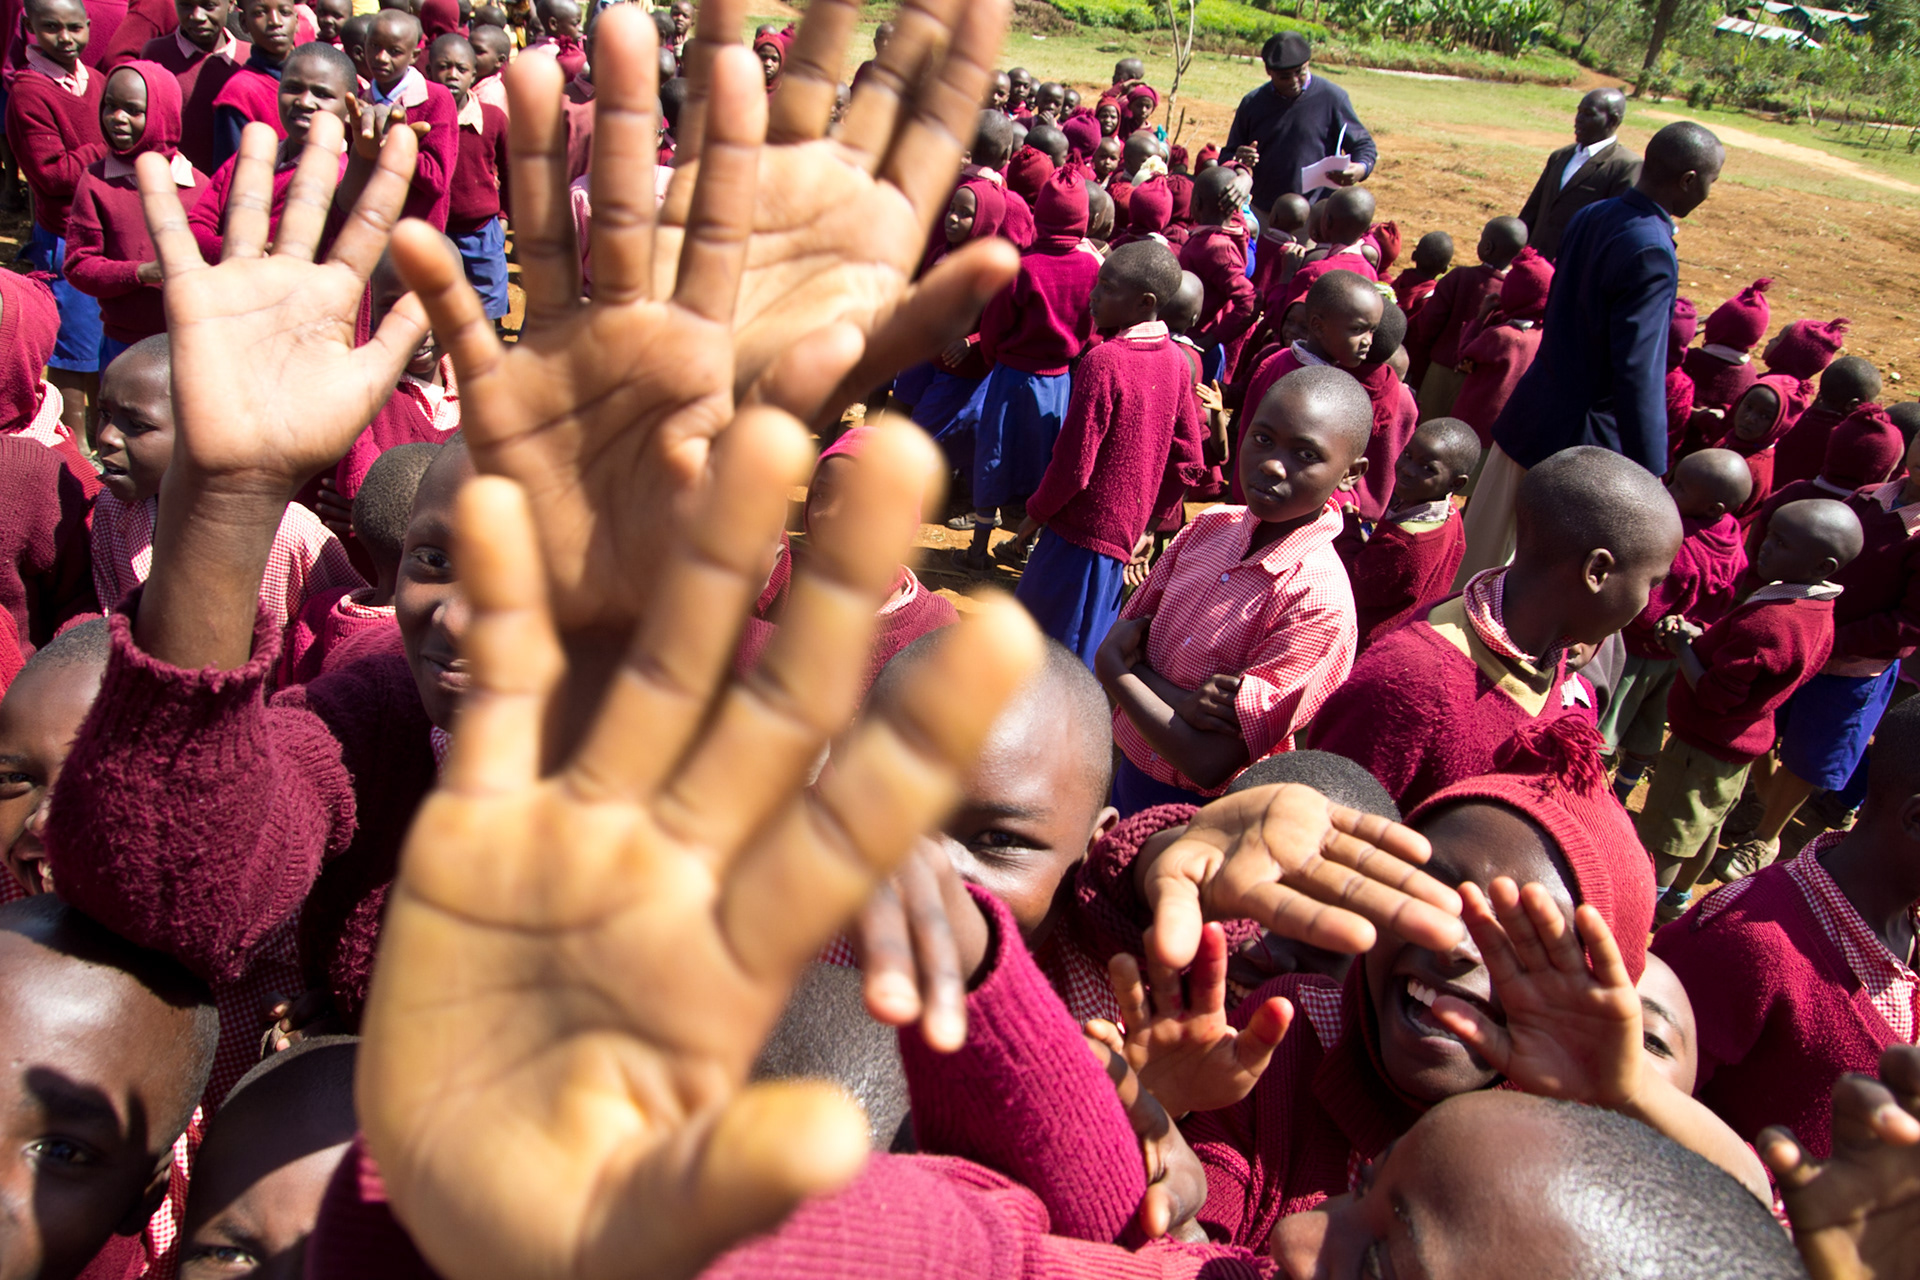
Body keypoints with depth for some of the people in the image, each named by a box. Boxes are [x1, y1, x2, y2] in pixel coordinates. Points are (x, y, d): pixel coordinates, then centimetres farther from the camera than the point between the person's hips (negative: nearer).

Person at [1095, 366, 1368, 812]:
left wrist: (1115, 671, -15)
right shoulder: (1211, 527, -7)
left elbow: (1208, 763, -26)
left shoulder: (1319, 602, -26)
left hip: (1199, 809, -5)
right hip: (1128, 772, 5)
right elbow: (1115, 645, -4)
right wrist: (1182, 703, -23)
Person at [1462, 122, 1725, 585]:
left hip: (1526, 418, 8)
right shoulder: (1651, 254, -21)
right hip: (1581, 443, -8)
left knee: (1481, 552, 18)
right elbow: (1638, 377, -25)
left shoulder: (1591, 217, 5)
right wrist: (1651, 479, -21)